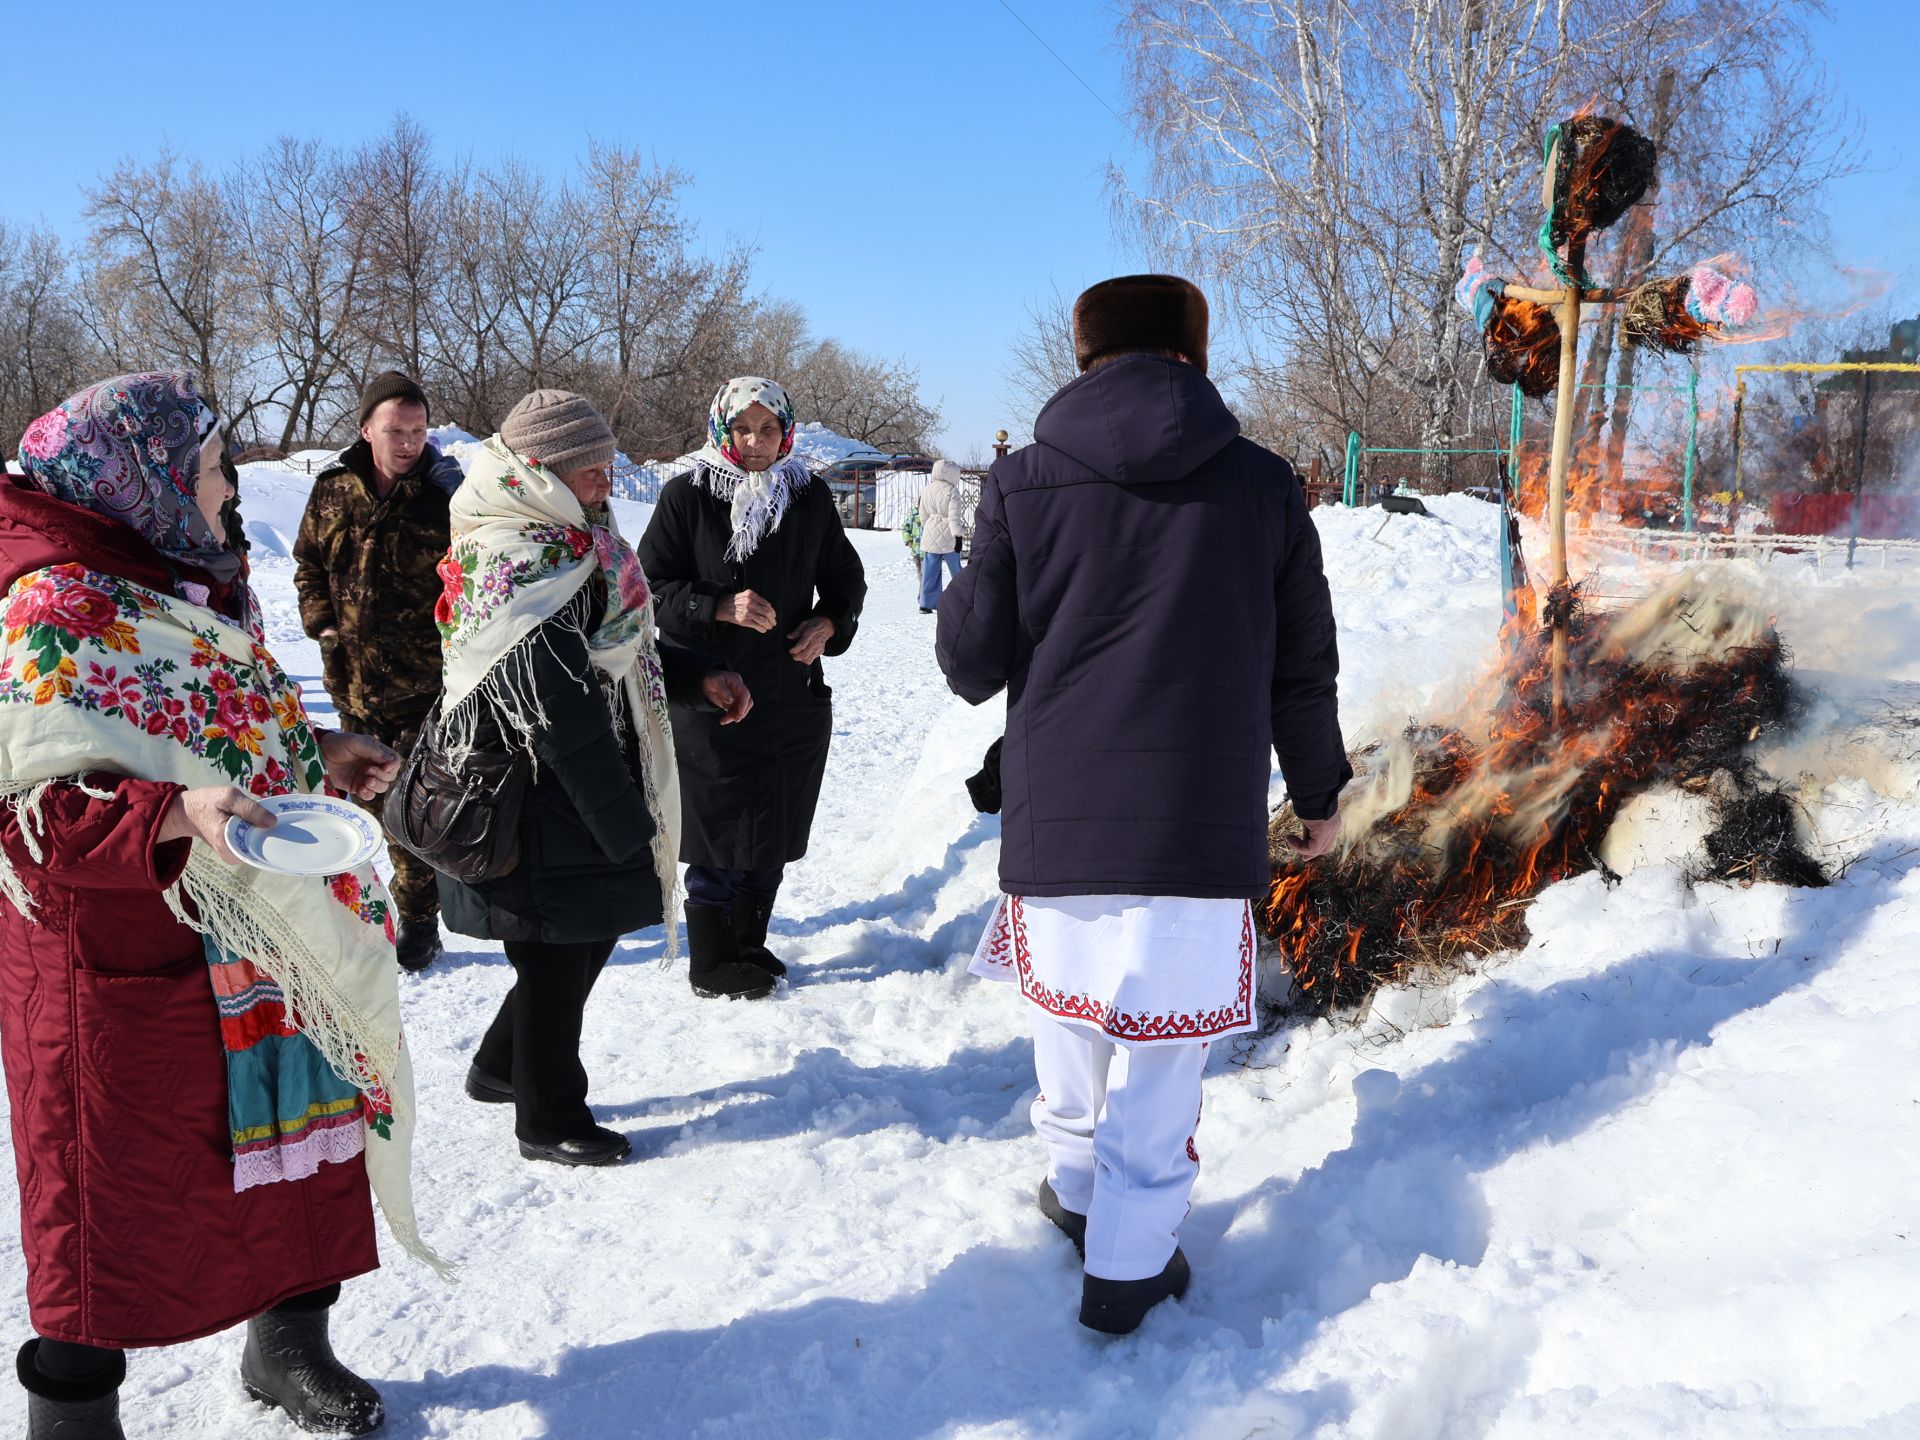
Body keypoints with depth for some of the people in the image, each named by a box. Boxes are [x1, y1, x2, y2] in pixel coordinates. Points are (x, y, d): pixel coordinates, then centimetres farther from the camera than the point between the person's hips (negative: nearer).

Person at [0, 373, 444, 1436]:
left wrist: (319, 755, 10)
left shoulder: (186, 587, 12)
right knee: (120, 1196, 5)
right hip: (128, 969, -9)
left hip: (257, 954, 9)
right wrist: (176, 816, -36)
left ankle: (288, 1346, 40)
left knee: (294, 1142, 18)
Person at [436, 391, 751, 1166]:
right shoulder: (525, 576, -23)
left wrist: (697, 676, 5)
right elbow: (567, 719, -25)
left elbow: (613, 653, 20)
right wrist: (629, 831, -20)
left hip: (570, 805, 10)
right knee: (557, 961, 5)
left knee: (589, 935, 21)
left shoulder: (566, 550, 9)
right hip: (539, 811, -10)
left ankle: (501, 1066, 40)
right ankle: (549, 1121, 24)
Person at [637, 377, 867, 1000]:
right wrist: (720, 608, -22)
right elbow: (653, 586, -8)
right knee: (720, 833, 1)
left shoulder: (811, 497, 6)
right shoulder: (686, 496, -6)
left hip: (795, 696, 5)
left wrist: (829, 625, -4)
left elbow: (845, 579, 15)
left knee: (775, 833, 13)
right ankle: (711, 966, 17)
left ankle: (748, 945, 31)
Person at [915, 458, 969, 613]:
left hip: (930, 536, 5)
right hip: (948, 536, -5)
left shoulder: (926, 491, 8)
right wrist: (958, 536, -12)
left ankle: (926, 603, 4)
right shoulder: (951, 491, -12)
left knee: (930, 571, 7)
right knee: (956, 570, 7)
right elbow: (954, 516, -15)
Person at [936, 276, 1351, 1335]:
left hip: (1057, 819, 1)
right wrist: (1318, 788, 23)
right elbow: (1304, 667, 8)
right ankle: (1129, 1264, 18)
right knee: (1162, 1052, 10)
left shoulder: (1022, 483, -2)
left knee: (1070, 1010, 22)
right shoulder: (1264, 485, 2)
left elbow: (971, 662, 0)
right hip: (1204, 823, 0)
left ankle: (1076, 1186, 40)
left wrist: (959, 600, 22)